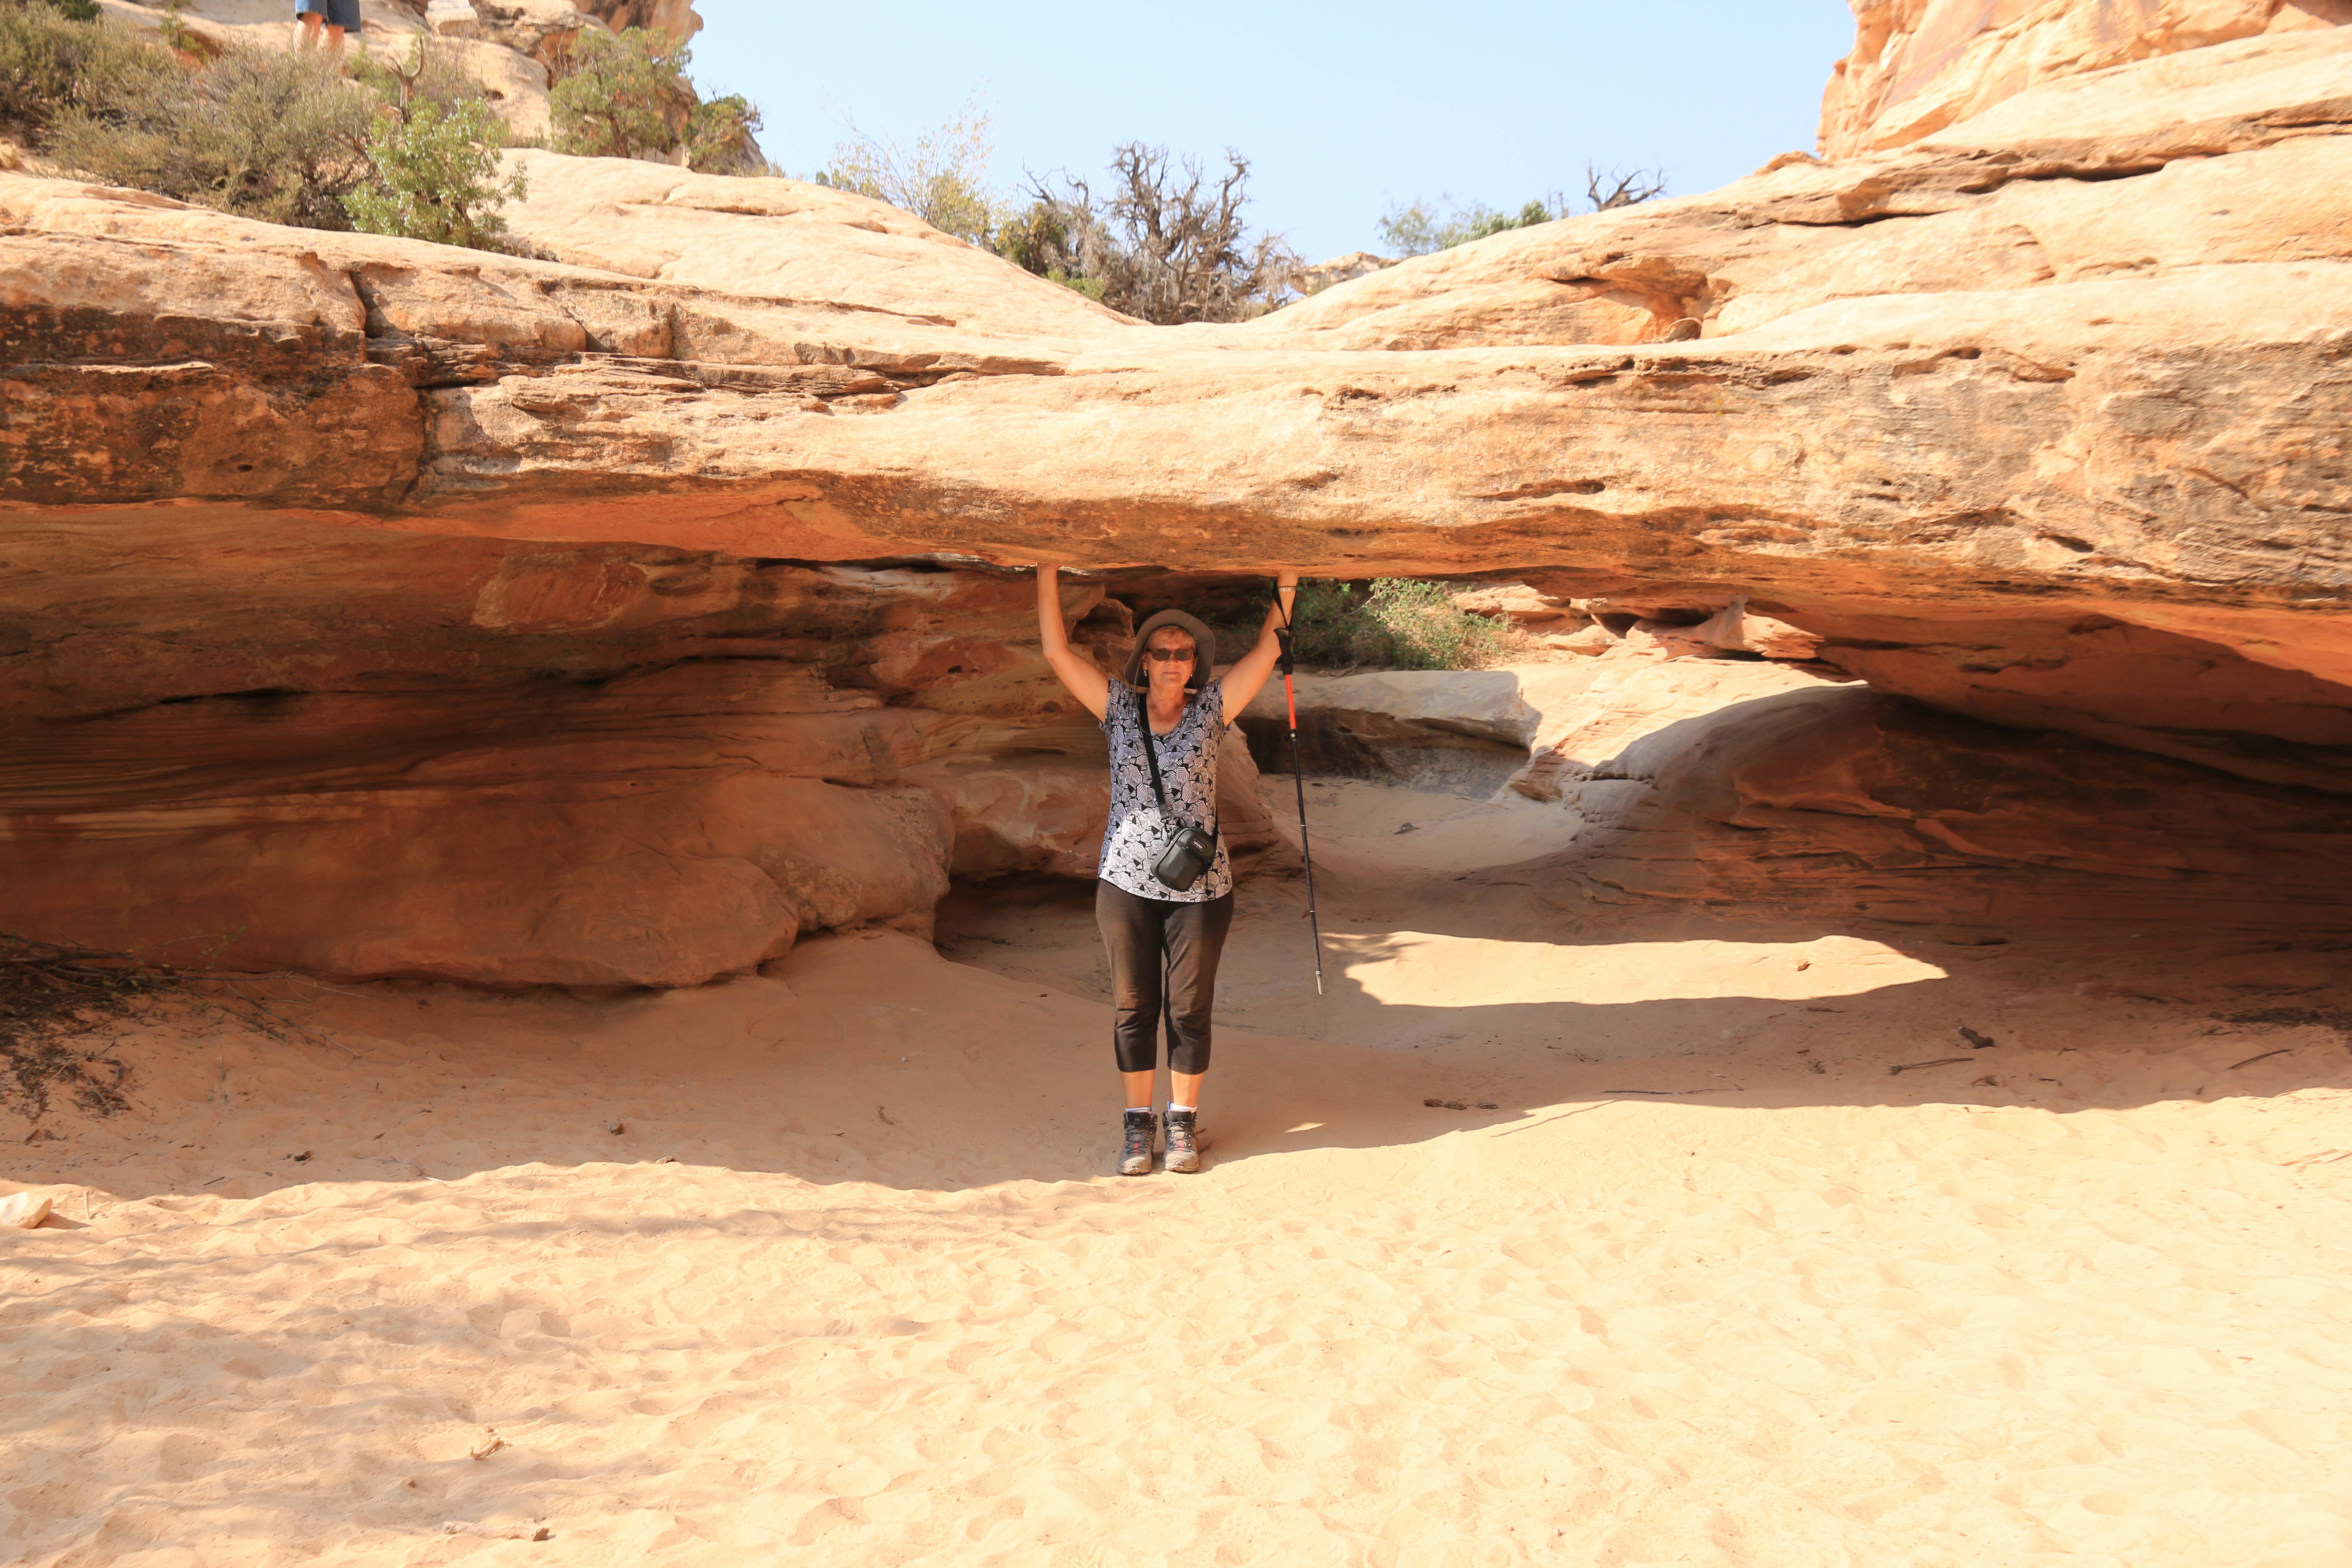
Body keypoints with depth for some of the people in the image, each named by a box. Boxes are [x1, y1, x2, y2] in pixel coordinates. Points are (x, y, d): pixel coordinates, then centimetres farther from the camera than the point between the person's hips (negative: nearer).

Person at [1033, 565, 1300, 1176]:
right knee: (1133, 1007, 9)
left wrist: (1287, 581, -10)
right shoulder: (1118, 708, 2)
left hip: (1199, 889, -1)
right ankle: (1138, 1123, 21)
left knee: (1189, 1009, 7)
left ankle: (1183, 1121, 22)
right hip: (1126, 885, 1)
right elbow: (1058, 651, -2)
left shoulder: (1212, 709, 0)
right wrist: (1048, 570, -7)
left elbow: (1269, 647, -3)